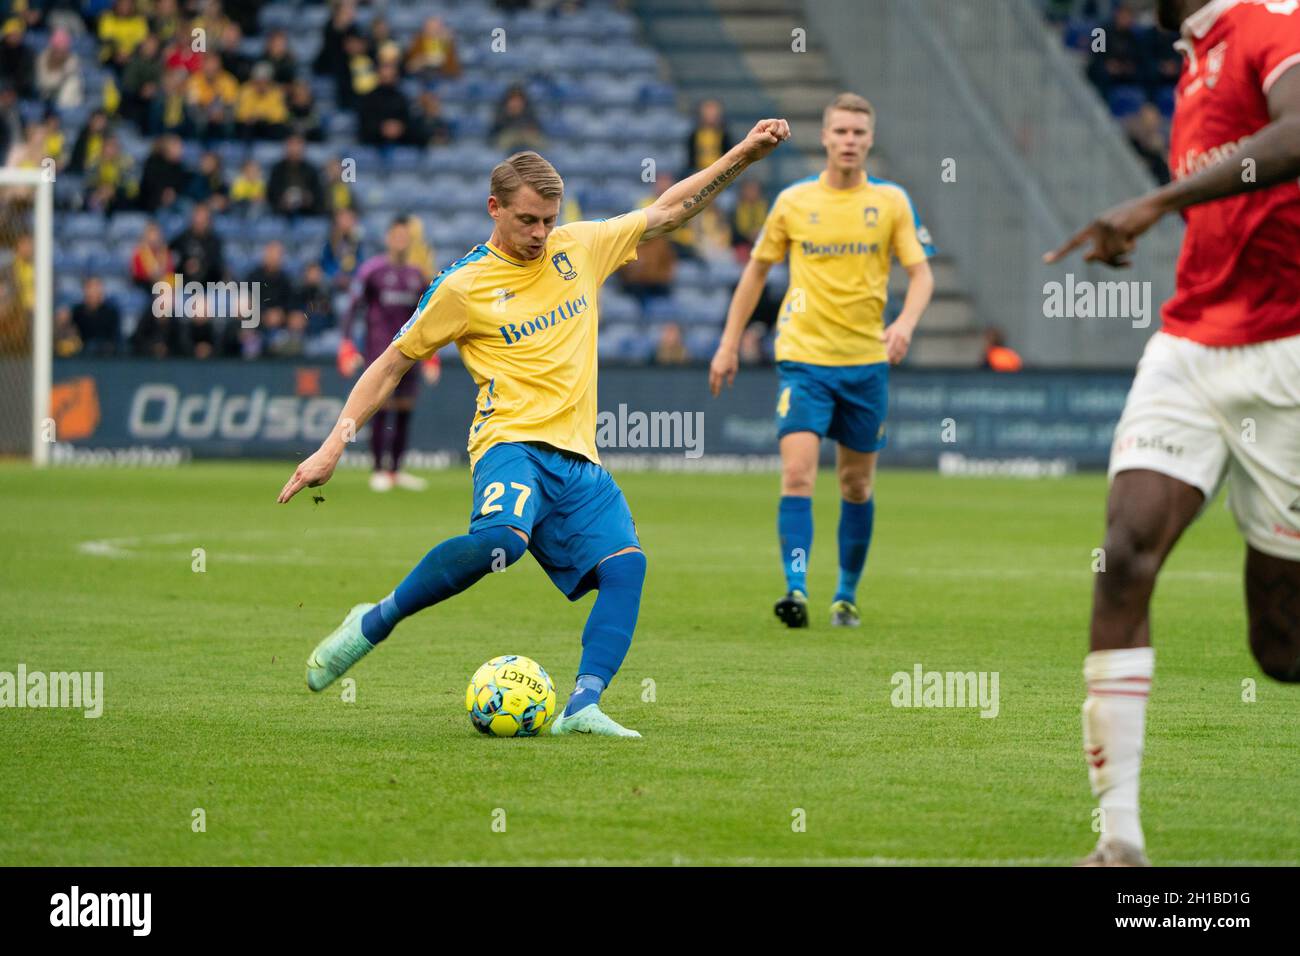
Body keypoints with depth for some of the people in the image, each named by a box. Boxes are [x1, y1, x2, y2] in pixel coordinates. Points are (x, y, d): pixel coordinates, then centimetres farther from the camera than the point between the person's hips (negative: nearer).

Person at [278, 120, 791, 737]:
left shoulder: (579, 247, 13)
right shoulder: (463, 285, 1)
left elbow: (667, 211, 22)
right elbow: (392, 365, 7)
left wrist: (743, 156, 14)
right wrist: (334, 445, 1)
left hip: (578, 459, 6)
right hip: (513, 444, -6)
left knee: (626, 564, -18)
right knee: (500, 537, -36)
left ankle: (581, 707, -27)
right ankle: (372, 625, -18)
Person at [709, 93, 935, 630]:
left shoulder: (891, 201, 2)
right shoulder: (793, 201, 2)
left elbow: (921, 272, -1)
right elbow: (757, 269, 13)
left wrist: (906, 322, -21)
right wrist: (729, 344, 11)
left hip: (866, 361, 1)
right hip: (803, 357, -1)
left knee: (858, 486, 9)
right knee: (797, 474, -16)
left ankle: (846, 596, 23)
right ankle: (796, 590, -20)